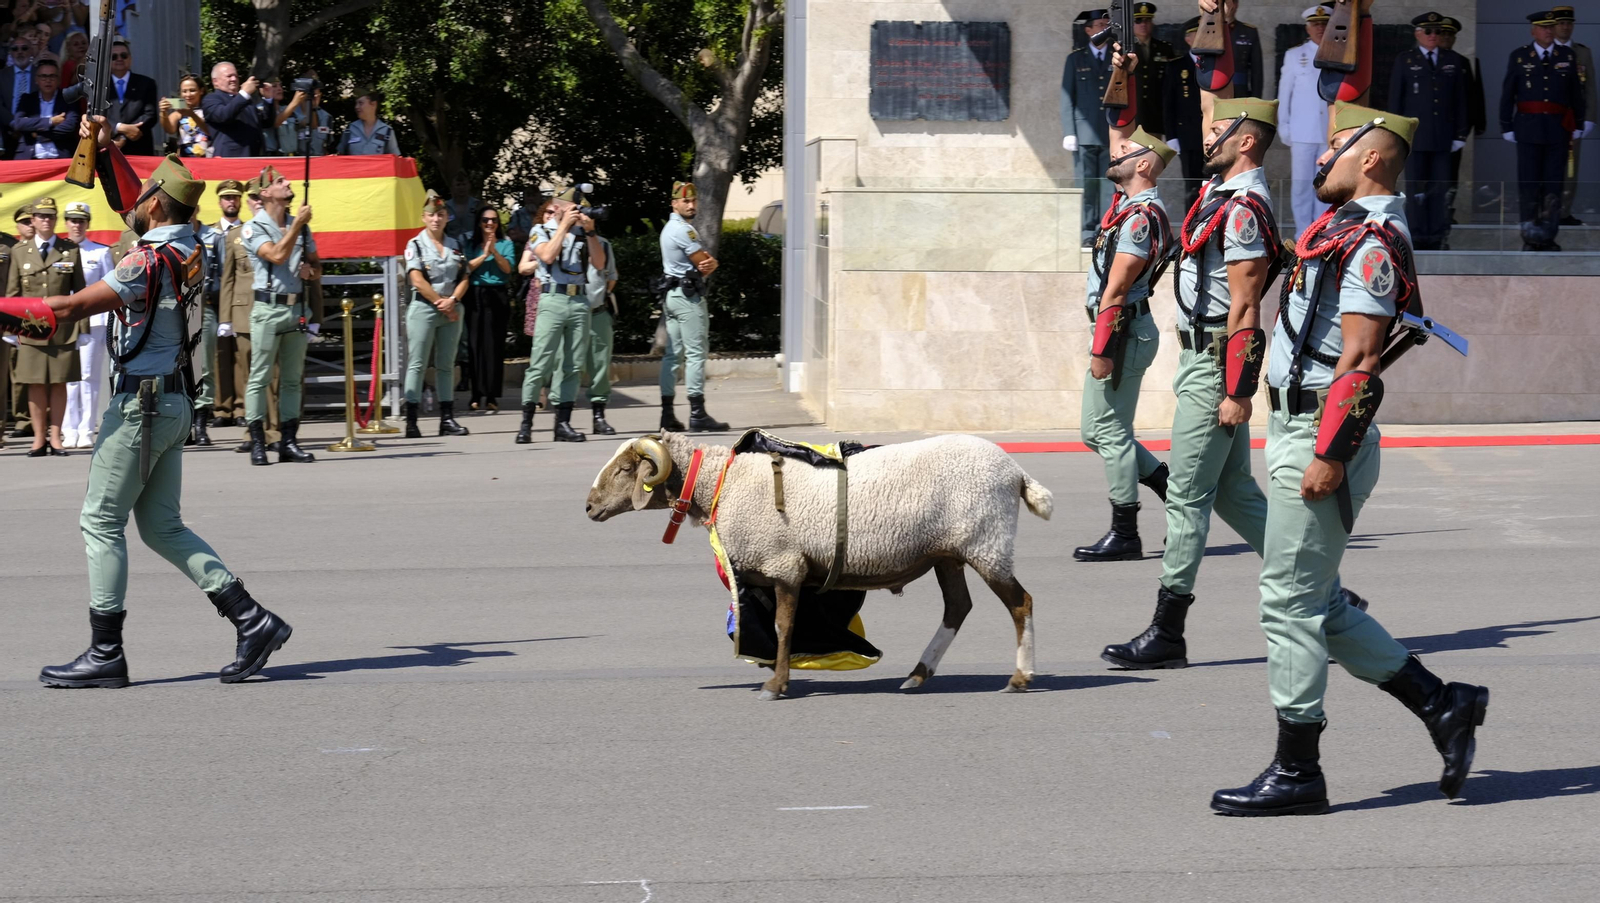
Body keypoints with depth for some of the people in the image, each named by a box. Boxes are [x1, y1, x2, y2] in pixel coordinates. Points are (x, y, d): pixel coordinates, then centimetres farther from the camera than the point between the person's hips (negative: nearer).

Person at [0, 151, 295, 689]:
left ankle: (105, 654, 0)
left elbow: (69, 309, -21)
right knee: (162, 526, 12)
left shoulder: (150, 262, -17)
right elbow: (132, 203, 29)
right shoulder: (190, 250, 9)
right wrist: (108, 146, 33)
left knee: (101, 521, -2)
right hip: (172, 402, 9)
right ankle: (251, 620, 6)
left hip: (140, 403, -9)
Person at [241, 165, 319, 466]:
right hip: (268, 308, -6)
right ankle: (257, 443, -4)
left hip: (298, 308, 6)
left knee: (293, 379, 7)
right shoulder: (253, 228, -1)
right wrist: (297, 223, -14)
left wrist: (311, 270, -1)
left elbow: (316, 265, 21)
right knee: (260, 377, -5)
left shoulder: (301, 227, 17)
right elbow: (277, 255, -17)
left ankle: (288, 441, 10)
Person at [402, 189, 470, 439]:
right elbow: (417, 280, -10)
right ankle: (411, 421, -7)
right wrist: (439, 302, -12)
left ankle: (447, 418, 9)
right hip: (423, 308, -5)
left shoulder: (455, 245, 13)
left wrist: (452, 300, -9)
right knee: (417, 364, -5)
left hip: (451, 310, 5)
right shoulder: (415, 244, 0)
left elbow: (463, 279, 8)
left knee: (446, 365, 7)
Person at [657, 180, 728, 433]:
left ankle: (667, 414, 7)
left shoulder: (670, 228, 19)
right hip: (689, 296, -11)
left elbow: (707, 262, 13)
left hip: (672, 295, 11)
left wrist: (707, 263, -7)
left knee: (673, 354, 8)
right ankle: (698, 414, -13)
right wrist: (708, 264, 6)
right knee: (696, 354, -10)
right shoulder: (682, 230, -14)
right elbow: (707, 263, -14)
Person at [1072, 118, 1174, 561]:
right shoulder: (1127, 203, 12)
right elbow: (1118, 137, 28)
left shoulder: (1141, 217, -18)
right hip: (1121, 330, 10)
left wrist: (1101, 348, -22)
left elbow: (1115, 290, -21)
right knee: (1097, 430, 15)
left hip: (1122, 333, -10)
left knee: (1110, 431, -6)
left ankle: (1125, 535, -1)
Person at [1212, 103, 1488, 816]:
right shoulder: (1346, 230, 17)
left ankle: (1297, 773, 2)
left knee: (1290, 604, -5)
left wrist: (1328, 455, -24)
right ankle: (1442, 706, 20)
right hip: (1297, 432, 10)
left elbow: (1359, 361, -21)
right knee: (1316, 606, 15)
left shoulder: (1372, 242, -16)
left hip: (1320, 438, -10)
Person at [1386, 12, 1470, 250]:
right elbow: (1395, 100, 3)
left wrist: (1460, 133, 5)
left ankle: (1437, 237, 7)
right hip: (1415, 136, -2)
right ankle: (1416, 237, 2)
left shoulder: (1454, 61, 10)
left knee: (1440, 190, 2)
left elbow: (1460, 101, 10)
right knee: (1416, 189, -2)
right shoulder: (1404, 61, 4)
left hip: (1443, 137, 2)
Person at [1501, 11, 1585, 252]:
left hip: (1558, 130, 1)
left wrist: (1577, 128, 7)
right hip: (1528, 129, -1)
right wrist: (1507, 127, 1)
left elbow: (1576, 94, 10)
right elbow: (1507, 94, 4)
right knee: (1528, 184, -3)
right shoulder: (1519, 57, 3)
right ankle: (1530, 238, 0)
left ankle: (1548, 236, 6)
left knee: (1554, 184, 1)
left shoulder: (1567, 56, 8)